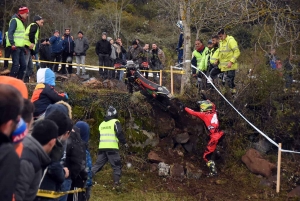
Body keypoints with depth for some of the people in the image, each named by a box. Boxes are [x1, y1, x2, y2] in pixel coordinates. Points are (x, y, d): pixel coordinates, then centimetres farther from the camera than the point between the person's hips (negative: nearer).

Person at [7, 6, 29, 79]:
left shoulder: (21, 21, 21)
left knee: (23, 65, 7)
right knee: (16, 65, -14)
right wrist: (12, 44, -25)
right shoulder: (14, 20, -7)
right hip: (15, 47, -9)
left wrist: (23, 46, 22)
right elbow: (10, 33, -17)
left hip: (20, 47, 9)